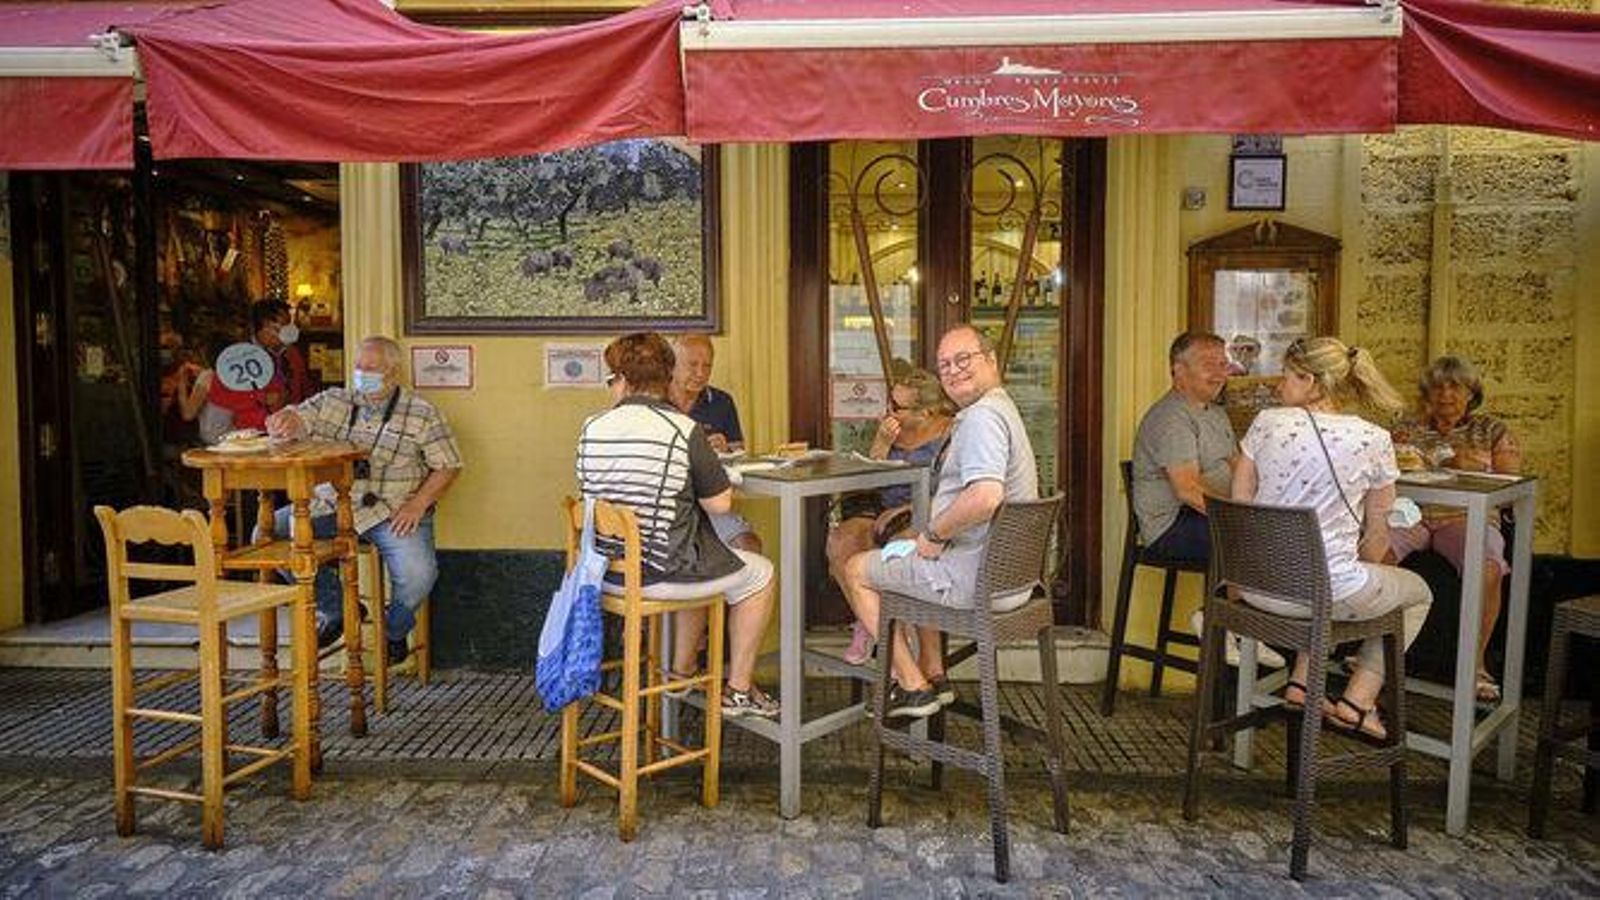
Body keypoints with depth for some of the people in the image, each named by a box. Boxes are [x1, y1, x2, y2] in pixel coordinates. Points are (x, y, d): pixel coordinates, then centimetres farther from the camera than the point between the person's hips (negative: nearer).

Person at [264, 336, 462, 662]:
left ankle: (395, 631, 9)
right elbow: (297, 418, 1)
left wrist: (418, 504, -12)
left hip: (393, 511, -4)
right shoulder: (334, 401, 12)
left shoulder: (421, 414, 2)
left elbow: (447, 466, 0)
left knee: (417, 573, -29)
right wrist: (284, 420, -25)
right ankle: (336, 610, 9)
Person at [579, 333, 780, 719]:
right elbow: (720, 503, -13)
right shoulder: (684, 429, -16)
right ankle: (738, 691, 23)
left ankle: (683, 672, 43)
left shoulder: (592, 428, -1)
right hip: (661, 573, -6)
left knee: (697, 560, 35)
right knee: (759, 574, 16)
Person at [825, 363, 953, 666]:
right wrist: (881, 444, -6)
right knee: (840, 541, -23)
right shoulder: (890, 427, 11)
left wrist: (907, 510, -18)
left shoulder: (950, 433, -7)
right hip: (883, 508, 6)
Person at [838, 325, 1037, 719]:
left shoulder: (981, 416, -22)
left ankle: (914, 686, 9)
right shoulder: (1001, 408, 14)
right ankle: (933, 674, 30)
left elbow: (985, 497, -37)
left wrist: (935, 533, -21)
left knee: (855, 570, 6)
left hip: (982, 579, -10)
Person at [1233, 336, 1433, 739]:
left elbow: (1239, 506, 3)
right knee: (1417, 593, 28)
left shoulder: (1267, 423, -3)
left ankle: (1301, 681, 26)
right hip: (1329, 591, -3)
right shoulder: (1373, 440, -6)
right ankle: (1356, 702, 20)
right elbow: (1376, 534, 4)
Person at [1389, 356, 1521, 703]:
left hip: (1467, 516, -1)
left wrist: (1473, 469, -12)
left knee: (1488, 568, -34)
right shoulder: (1408, 428, 19)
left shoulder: (1493, 431, 15)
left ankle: (1476, 661, -17)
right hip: (1411, 513, 1)